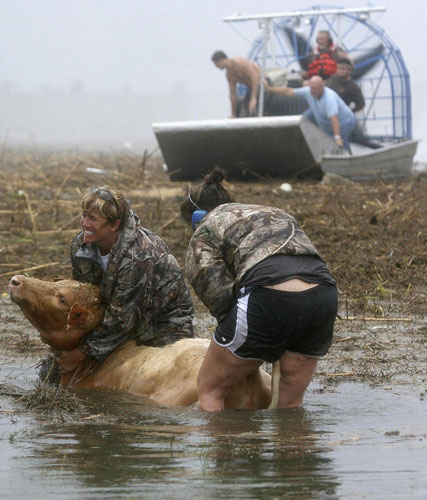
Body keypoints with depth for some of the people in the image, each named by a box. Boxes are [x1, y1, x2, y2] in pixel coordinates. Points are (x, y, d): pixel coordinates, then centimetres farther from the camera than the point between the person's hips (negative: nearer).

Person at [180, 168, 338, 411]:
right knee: (291, 404, 17)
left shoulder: (203, 237, 16)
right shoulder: (276, 214, 34)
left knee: (210, 390, 13)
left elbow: (220, 298, 1)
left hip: (269, 300, -6)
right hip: (324, 296, 6)